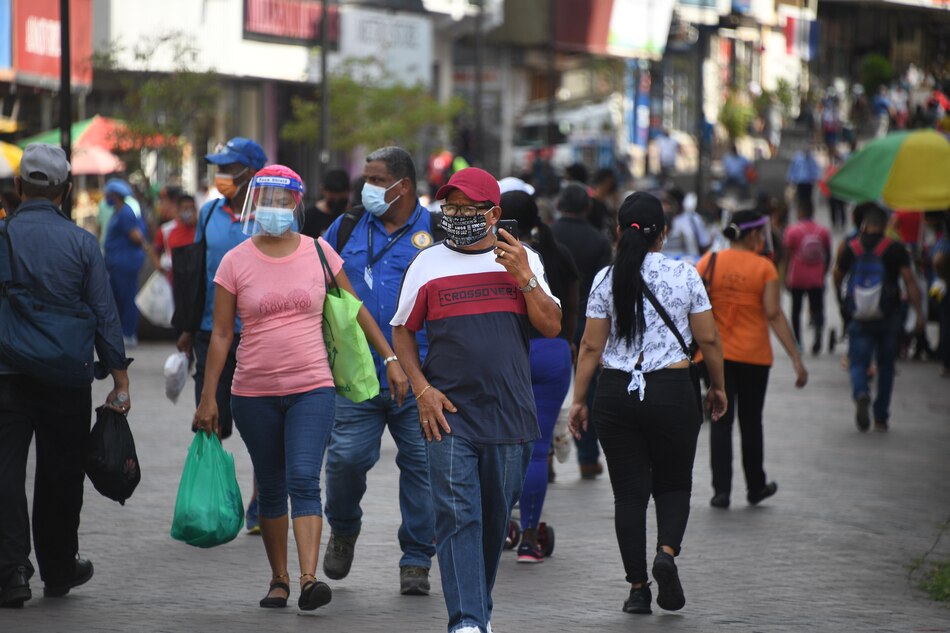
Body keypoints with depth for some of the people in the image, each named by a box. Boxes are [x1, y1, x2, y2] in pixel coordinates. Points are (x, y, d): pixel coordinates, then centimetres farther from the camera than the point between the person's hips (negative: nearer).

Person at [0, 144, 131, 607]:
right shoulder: (81, 243, -3)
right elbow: (104, 314, -2)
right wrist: (119, 381, 3)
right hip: (66, 381, 1)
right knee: (60, 474, 13)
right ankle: (58, 569, 24)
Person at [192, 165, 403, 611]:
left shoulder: (319, 252, 2)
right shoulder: (235, 262, 0)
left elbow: (354, 310, 11)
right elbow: (221, 334, 3)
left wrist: (389, 358, 9)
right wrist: (208, 397, -1)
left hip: (312, 389, -1)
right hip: (254, 392, 1)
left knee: (304, 480, -15)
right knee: (270, 487, 9)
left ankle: (309, 580, -22)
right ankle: (279, 580, 19)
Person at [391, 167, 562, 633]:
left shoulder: (523, 260, 7)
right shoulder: (429, 264, 5)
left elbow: (551, 327, 0)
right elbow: (402, 332, 10)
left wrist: (524, 276, -14)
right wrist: (422, 389, -3)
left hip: (510, 414, 2)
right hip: (449, 413, -2)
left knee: (495, 518, 11)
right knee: (457, 516, -11)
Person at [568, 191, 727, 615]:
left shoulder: (606, 279, 0)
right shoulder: (685, 275, -2)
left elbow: (591, 346, 0)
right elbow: (708, 339, 2)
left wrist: (579, 399, 7)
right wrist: (717, 387, 15)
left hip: (616, 394, 1)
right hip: (672, 392, -1)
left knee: (629, 491, 6)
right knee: (673, 484, 14)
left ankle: (638, 587, 4)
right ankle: (667, 552, -13)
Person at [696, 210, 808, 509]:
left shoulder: (708, 263, -2)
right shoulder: (764, 267, -7)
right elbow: (774, 315, -11)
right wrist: (796, 358, -9)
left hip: (716, 353, 1)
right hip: (754, 355, -1)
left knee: (721, 421, 4)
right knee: (751, 421, 13)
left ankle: (721, 490, -4)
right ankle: (756, 486, 26)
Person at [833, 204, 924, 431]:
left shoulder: (850, 248, -1)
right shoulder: (895, 249, -6)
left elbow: (837, 277, 13)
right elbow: (910, 281, -11)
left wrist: (839, 300, 32)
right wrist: (919, 313, -8)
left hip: (859, 318, 0)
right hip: (888, 318, 0)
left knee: (858, 362, 6)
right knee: (886, 366, 14)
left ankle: (861, 394, -27)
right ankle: (881, 418, 15)